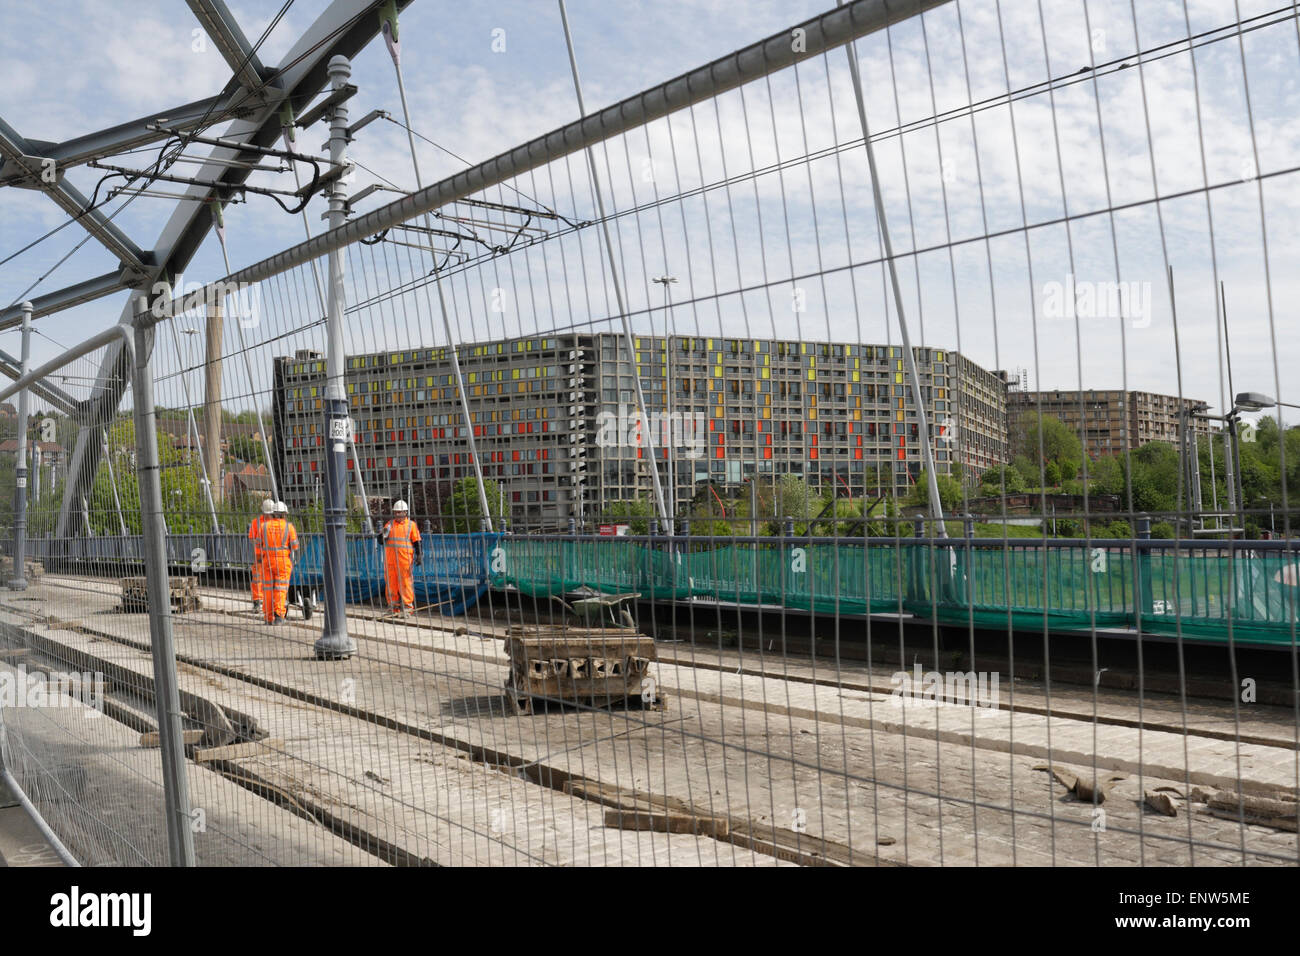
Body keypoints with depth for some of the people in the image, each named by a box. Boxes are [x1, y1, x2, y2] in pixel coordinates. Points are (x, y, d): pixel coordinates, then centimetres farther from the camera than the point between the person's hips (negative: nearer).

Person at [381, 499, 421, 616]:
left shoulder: (411, 525, 6)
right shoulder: (389, 524, 14)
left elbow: (417, 542, 6)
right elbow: (381, 541, 13)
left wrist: (419, 556, -1)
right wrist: (383, 535, -8)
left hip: (405, 558, -4)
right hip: (390, 557, 4)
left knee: (405, 581, -5)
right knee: (391, 581, 6)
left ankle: (407, 605, 1)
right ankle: (393, 605, 15)